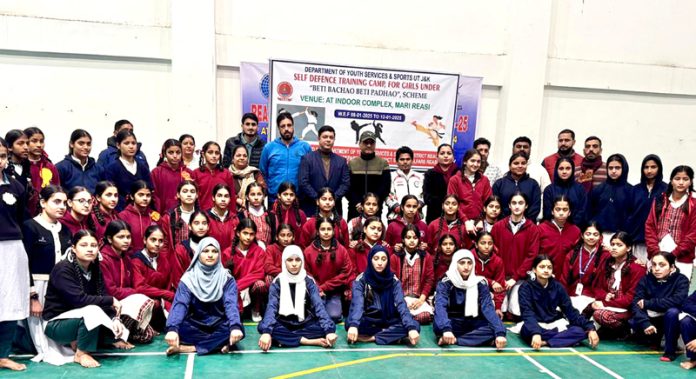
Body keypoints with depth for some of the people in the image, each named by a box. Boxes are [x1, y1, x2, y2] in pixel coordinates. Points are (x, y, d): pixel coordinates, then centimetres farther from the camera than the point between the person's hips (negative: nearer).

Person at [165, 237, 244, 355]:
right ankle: (218, 343, -22)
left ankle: (188, 347, -26)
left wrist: (235, 326, -41)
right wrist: (172, 328, -40)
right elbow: (180, 304, -20)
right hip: (196, 327, 0)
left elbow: (231, 304, -21)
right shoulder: (189, 278, -6)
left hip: (219, 326, 0)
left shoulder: (227, 279, -6)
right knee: (179, 327, -31)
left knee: (238, 331, -31)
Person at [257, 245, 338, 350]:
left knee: (331, 326, -25)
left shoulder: (309, 281, -4)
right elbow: (271, 307, -20)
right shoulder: (277, 282, -6)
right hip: (284, 325, -1)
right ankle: (309, 341, -29)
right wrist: (267, 332, -38)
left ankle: (285, 339, -22)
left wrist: (329, 330, -32)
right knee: (262, 327, -31)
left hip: (305, 325, 1)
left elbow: (319, 306, -17)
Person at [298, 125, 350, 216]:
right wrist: (317, 199, -11)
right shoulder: (307, 158, 4)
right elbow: (303, 182, -5)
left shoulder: (341, 161, 13)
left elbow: (346, 183, 6)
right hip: (310, 209, -2)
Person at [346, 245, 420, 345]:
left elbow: (401, 304, -15)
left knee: (415, 326, -25)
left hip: (388, 322, 2)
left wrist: (411, 328, -32)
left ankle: (370, 337, -22)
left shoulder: (394, 280, -2)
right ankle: (391, 335, -22)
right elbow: (357, 303, -23)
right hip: (368, 322, -1)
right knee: (349, 323, -34)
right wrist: (353, 325, -43)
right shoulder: (361, 280, -7)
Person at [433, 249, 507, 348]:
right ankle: (475, 338, -24)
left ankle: (453, 340, -25)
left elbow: (488, 308, -19)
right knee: (438, 326, -35)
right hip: (453, 323, -2)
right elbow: (440, 306, -29)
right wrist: (446, 329, -48)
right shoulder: (446, 283, -13)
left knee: (492, 329, -28)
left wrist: (500, 332, -35)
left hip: (472, 324, 3)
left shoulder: (480, 283, -6)